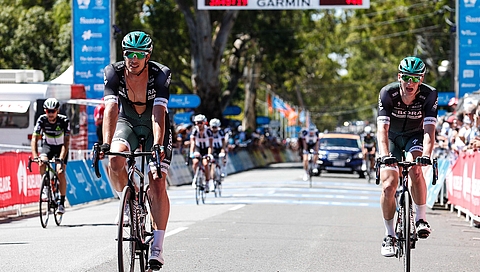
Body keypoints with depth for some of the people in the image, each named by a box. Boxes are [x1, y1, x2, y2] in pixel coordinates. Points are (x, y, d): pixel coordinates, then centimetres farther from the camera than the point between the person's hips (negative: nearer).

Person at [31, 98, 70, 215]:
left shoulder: (64, 121, -27)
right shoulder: (42, 120, -22)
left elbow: (66, 141, -31)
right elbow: (34, 139, -25)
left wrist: (61, 159, -43)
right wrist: (35, 156, -40)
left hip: (61, 147, -2)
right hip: (48, 145, 2)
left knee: (60, 173, -18)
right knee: (42, 163, -30)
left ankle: (62, 203, -8)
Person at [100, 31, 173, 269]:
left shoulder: (160, 75, -26)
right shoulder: (114, 73, -21)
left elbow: (158, 113, -35)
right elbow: (111, 110, -33)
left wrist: (158, 145, -49)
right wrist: (106, 143, -46)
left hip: (154, 127, -2)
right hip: (127, 123, 2)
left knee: (157, 184, -15)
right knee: (115, 161, -30)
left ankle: (157, 247, -10)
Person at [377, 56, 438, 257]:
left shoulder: (429, 95, -26)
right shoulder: (388, 93, -27)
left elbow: (429, 130, -33)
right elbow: (382, 128, -34)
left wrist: (426, 155, -50)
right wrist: (385, 155, -50)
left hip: (415, 137, 0)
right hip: (392, 137, 0)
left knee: (416, 169, -32)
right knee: (388, 186, -14)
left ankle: (421, 219, -16)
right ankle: (389, 236, 1)